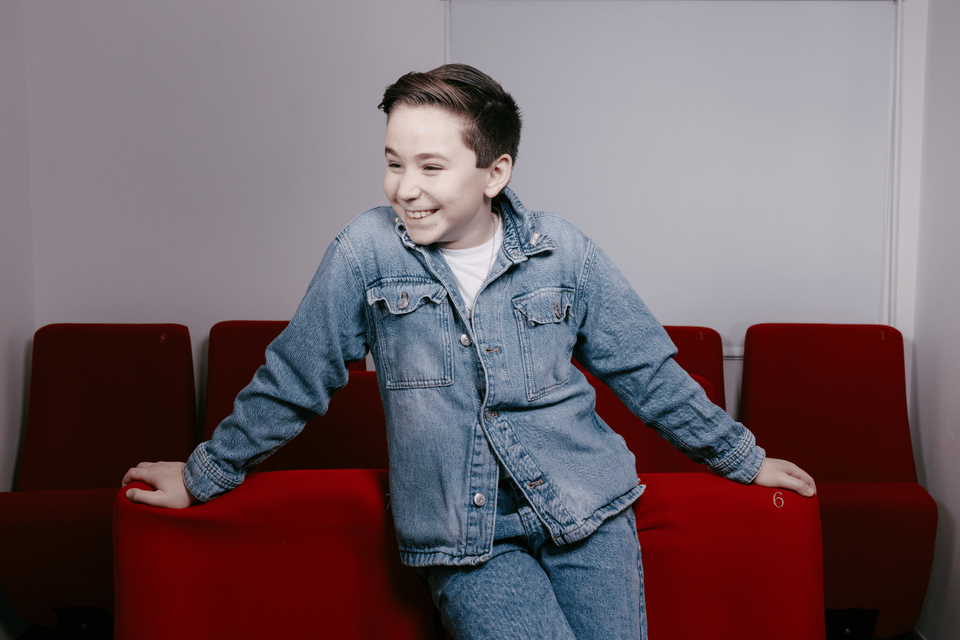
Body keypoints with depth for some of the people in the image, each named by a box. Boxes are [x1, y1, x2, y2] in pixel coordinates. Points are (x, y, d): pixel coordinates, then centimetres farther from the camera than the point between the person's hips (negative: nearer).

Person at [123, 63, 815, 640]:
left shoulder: (564, 251, -1)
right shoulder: (368, 250, -5)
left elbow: (647, 372, 10)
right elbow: (293, 379, 5)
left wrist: (742, 457, 17)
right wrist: (205, 474, 13)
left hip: (587, 510, 2)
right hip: (463, 535, -1)